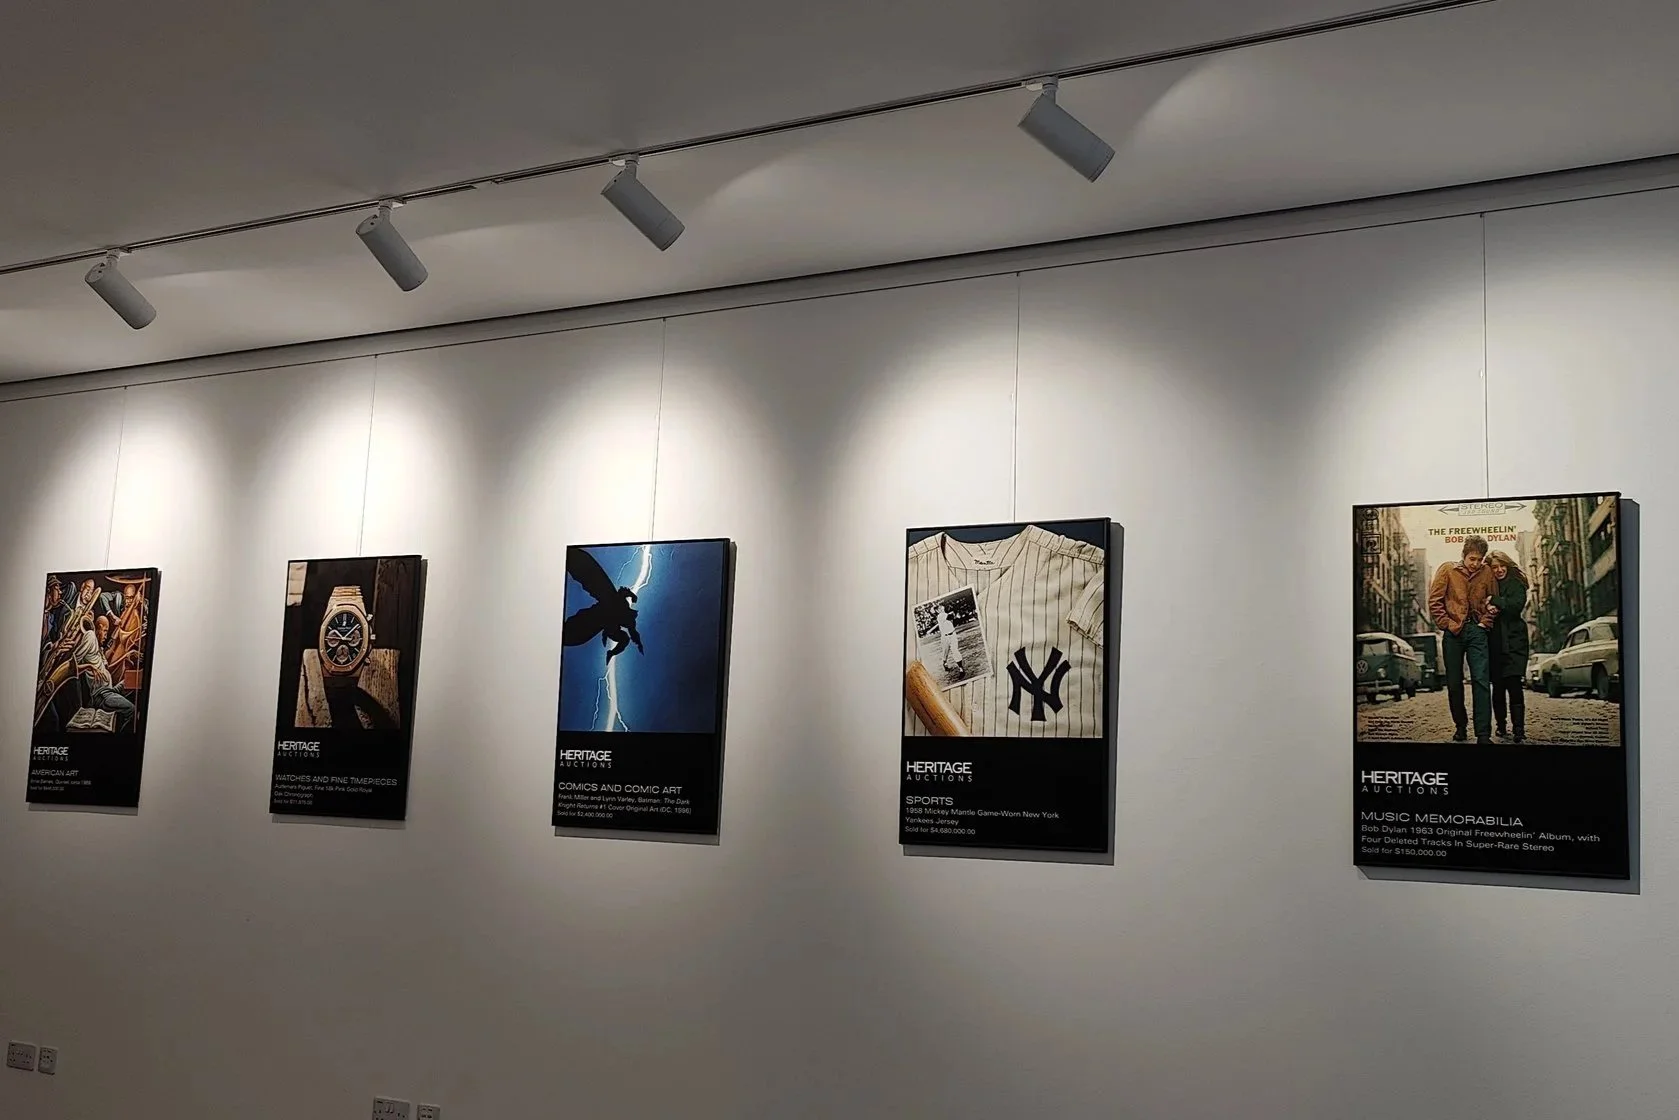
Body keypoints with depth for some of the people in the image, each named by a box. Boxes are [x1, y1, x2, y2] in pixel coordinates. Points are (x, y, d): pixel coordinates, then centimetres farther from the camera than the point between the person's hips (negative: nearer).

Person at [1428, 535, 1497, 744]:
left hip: (1477, 631, 0)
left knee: (1481, 681, -9)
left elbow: (1493, 601, 14)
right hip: (1454, 633, 0)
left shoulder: (1487, 573, 6)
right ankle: (1461, 726, 20)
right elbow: (1434, 601, -1)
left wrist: (1485, 622, 1)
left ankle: (1483, 733, -12)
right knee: (1454, 682, 6)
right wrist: (1448, 624, -6)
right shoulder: (1447, 570, 1)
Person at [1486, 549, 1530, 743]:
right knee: (1498, 687, 6)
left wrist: (1495, 602, -10)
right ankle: (1501, 727, 16)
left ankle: (1519, 730, -16)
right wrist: (1488, 609, -12)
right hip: (1495, 642, 3)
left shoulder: (1516, 584, 5)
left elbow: (1517, 604, -11)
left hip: (1513, 641, -3)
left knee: (1513, 684, -13)